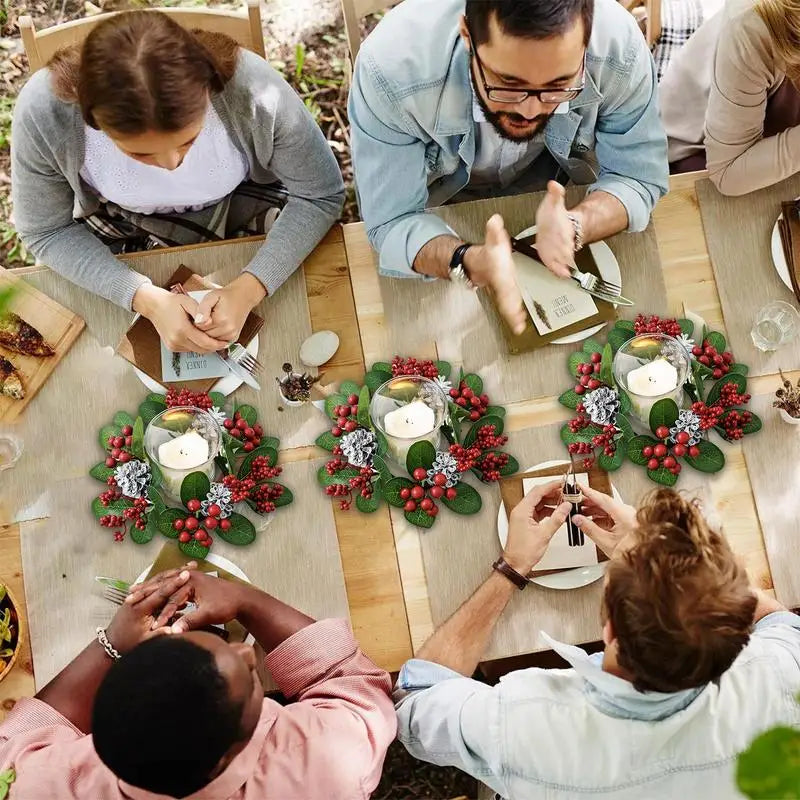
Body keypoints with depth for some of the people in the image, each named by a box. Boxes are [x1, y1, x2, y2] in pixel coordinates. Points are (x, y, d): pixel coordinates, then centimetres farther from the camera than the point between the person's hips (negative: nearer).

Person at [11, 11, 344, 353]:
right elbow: (46, 232, -19)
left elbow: (321, 196, -23)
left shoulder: (253, 93, -38)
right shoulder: (44, 112, -36)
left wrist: (249, 288, -37)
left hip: (240, 204, 0)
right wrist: (146, 298, -34)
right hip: (118, 222, 0)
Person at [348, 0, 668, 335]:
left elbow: (639, 178, -20)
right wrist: (472, 263, -52)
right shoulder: (391, 69, -38)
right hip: (443, 207, -1)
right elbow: (392, 222, -30)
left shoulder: (620, 47, -33)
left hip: (558, 198, 2)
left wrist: (572, 227, -43)